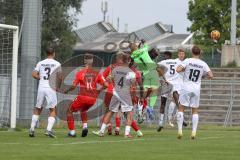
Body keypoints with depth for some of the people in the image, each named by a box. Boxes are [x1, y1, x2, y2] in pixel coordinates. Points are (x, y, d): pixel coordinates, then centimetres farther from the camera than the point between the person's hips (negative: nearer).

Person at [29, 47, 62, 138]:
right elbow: (59, 77, -9)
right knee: (53, 110, 4)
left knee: (38, 109, 16)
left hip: (41, 88, 3)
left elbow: (34, 74, -1)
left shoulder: (40, 63, 9)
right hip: (51, 88, -3)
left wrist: (41, 79, 14)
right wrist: (58, 86, 6)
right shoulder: (57, 64, 0)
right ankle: (49, 129, -13)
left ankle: (32, 129, 11)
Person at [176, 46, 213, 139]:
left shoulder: (188, 61, -6)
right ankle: (194, 131, 2)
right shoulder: (203, 64, 1)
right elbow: (211, 76, -3)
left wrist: (184, 69, 6)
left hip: (186, 87, -2)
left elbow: (178, 70, -16)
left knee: (181, 108, 6)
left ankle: (180, 130, -4)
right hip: (196, 88, 2)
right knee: (195, 111, 12)